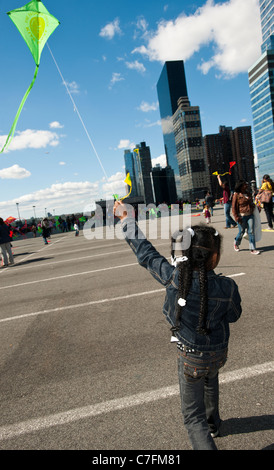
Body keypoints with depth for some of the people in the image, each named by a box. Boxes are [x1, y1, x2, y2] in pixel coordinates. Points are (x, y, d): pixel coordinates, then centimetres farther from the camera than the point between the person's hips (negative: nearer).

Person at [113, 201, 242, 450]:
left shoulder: (174, 276, -27)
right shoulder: (227, 287, -23)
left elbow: (144, 251, -15)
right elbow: (234, 316, -3)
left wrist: (126, 218, -2)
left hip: (190, 356, -3)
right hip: (218, 352, 4)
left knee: (194, 416, 13)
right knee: (210, 382, 36)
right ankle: (213, 424, 63)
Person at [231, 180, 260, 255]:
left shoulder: (249, 194, 10)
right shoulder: (236, 195, -9)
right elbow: (234, 207, -10)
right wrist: (236, 217, -14)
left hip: (250, 215, 5)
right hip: (242, 216, -5)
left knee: (251, 232, 0)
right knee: (241, 232, 6)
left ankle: (252, 249, 4)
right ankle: (236, 243, 35)